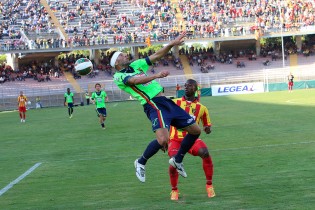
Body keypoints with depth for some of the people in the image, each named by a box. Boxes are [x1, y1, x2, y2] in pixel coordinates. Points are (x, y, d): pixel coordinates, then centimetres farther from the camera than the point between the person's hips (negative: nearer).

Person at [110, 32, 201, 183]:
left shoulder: (135, 65, 20)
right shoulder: (119, 76, -2)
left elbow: (157, 55, 21)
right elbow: (136, 81, -21)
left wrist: (172, 44, 9)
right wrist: (156, 75, -35)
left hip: (166, 102, 8)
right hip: (154, 105, -8)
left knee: (195, 130, 10)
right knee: (163, 139, -30)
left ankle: (177, 160, 28)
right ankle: (141, 162, -3)